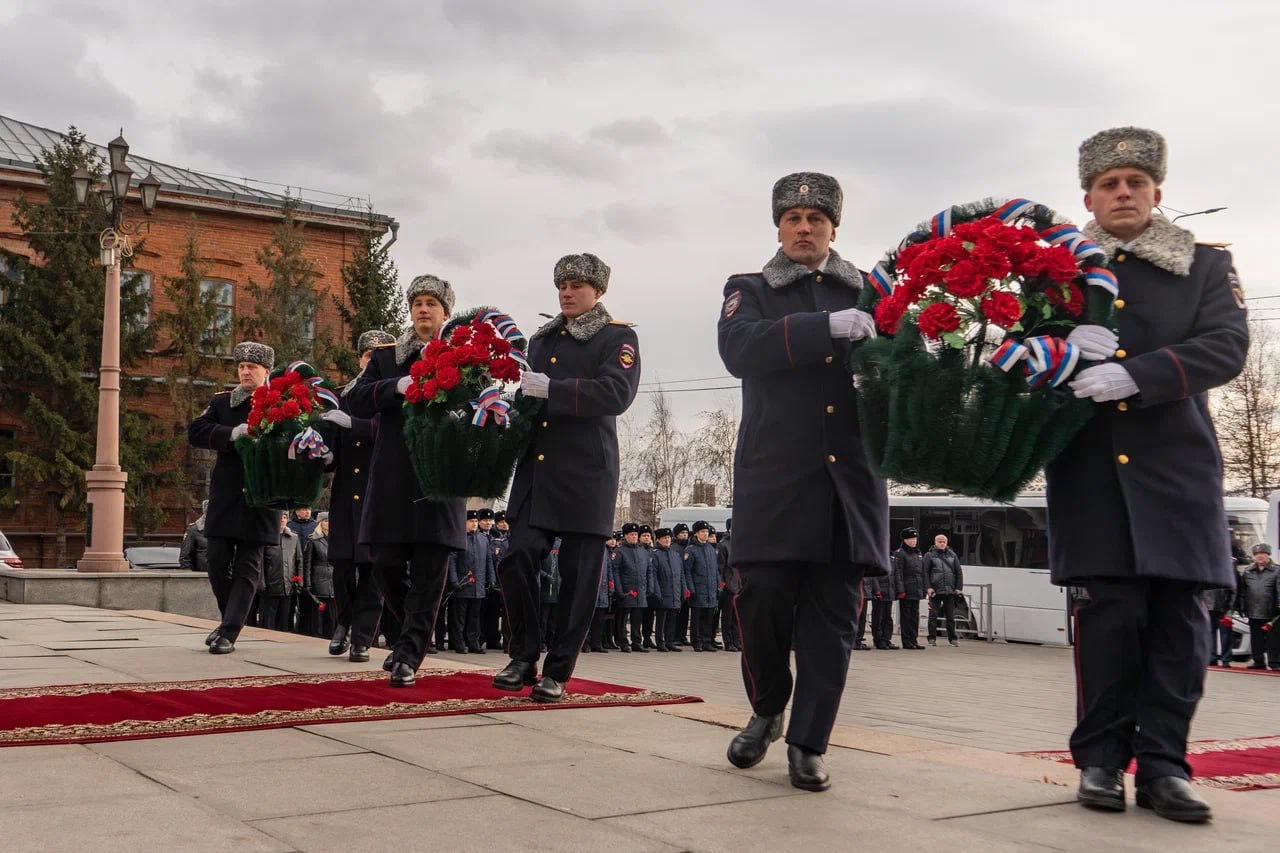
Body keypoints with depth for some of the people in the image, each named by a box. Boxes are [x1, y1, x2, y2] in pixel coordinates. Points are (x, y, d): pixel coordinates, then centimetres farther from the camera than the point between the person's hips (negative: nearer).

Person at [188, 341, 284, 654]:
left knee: (248, 566, -1)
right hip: (225, 496, 2)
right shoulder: (222, 402, 10)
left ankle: (229, 633, 3)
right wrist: (232, 433, -17)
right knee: (218, 562, 2)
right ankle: (230, 618, 25)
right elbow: (195, 431, -2)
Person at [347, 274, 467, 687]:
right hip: (393, 478, 2)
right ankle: (412, 632, 28)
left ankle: (409, 656, 4)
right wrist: (397, 386, -16)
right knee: (386, 565, 3)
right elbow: (356, 401, 1)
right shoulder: (385, 355, 13)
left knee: (428, 571, -3)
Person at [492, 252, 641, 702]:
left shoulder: (619, 338, 2)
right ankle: (524, 657, 11)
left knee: (578, 575, -1)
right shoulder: (542, 340, 20)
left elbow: (617, 393, -15)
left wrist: (549, 389, -21)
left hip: (586, 475, -4)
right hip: (536, 472, 5)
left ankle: (557, 673, 8)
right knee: (517, 558, -6)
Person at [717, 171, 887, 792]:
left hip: (850, 478, 2)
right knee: (765, 596, -7)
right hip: (775, 476, -1)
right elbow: (740, 349, -9)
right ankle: (767, 708, 21)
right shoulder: (749, 291, 12)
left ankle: (807, 744, 12)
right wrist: (828, 327, -21)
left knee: (832, 613, 1)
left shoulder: (868, 293, 18)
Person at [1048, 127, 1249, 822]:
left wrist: (1132, 375, -20)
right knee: (1111, 611, -5)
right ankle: (1101, 759, 8)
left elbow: (1226, 347, -5)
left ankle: (1163, 764, 9)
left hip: (1176, 465, 1)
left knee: (1177, 617, -1)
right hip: (1091, 468, -1)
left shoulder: (1206, 266, 11)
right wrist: (1061, 343, -17)